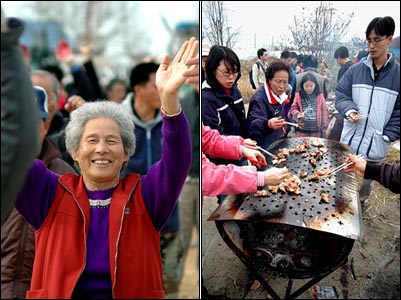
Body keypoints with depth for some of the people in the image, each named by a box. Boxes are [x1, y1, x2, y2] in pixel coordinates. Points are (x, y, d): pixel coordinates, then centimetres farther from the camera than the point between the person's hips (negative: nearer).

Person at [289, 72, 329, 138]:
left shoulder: (319, 96, 1)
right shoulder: (298, 96, -1)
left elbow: (324, 111, 5)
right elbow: (293, 108, 3)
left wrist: (324, 127, 5)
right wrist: (297, 114, -20)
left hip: (316, 130, 1)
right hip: (302, 130, 0)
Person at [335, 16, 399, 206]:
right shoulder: (355, 71, 2)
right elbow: (340, 95, 7)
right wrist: (349, 110, -14)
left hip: (375, 147, -1)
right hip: (349, 142, 2)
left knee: (365, 186, 14)